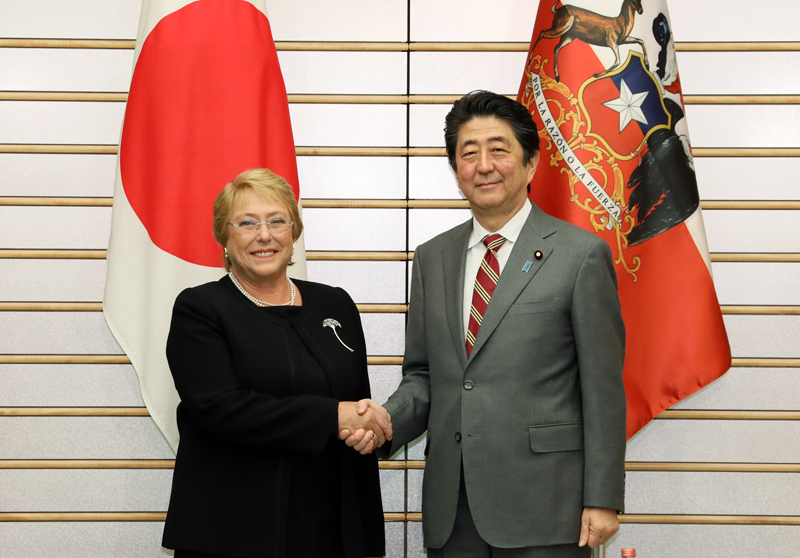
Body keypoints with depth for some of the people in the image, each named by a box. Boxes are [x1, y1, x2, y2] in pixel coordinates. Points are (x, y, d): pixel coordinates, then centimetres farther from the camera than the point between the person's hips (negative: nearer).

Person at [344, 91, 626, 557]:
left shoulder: (582, 255, -3)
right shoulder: (431, 259, 11)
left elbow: (603, 391, -5)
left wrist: (602, 500, -7)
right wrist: (386, 421, -6)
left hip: (543, 507, -4)